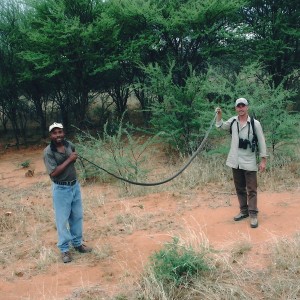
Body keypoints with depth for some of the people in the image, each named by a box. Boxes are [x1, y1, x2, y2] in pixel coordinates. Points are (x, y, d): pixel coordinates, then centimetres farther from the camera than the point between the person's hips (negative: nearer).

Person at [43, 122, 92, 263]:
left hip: (75, 185, 6)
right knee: (62, 219, 4)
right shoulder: (48, 152, -18)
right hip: (61, 189, -6)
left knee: (77, 216, 17)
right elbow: (53, 173, -26)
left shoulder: (70, 145, -1)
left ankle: (77, 243, 33)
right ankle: (64, 249, 18)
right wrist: (69, 160, -22)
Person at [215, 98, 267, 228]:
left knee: (251, 190, -2)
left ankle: (253, 215, 2)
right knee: (240, 188, 13)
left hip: (249, 162, -4)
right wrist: (219, 115, -6)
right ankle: (244, 211, 24)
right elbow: (220, 126, 13)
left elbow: (261, 142, -5)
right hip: (236, 162, 4)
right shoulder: (233, 121, 4)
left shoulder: (255, 123, -8)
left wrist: (263, 160, -6)